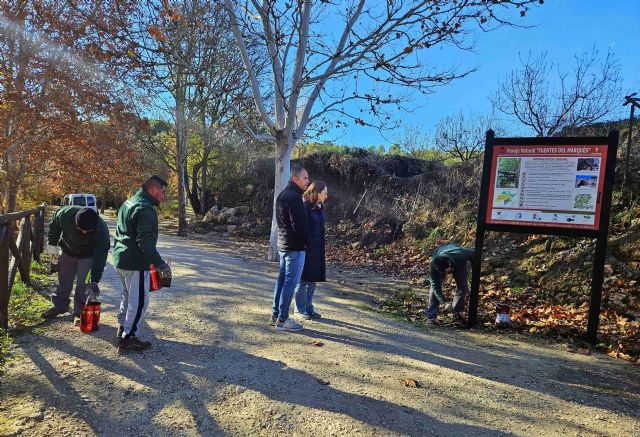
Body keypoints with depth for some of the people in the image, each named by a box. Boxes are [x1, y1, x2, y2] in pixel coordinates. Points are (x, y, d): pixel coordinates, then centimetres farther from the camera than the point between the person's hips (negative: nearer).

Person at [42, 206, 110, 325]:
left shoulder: (102, 231, -41)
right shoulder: (65, 214, -35)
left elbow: (99, 258, -39)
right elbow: (54, 225, -8)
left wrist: (94, 282, -41)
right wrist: (51, 244, -5)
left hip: (87, 256, -3)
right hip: (67, 251, 3)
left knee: (83, 284, -6)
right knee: (63, 281, 15)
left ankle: (79, 313, 9)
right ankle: (59, 306, 35)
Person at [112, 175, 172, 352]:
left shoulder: (128, 202, 13)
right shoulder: (145, 209, -20)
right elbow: (145, 241, -28)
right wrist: (159, 263, -28)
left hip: (120, 258, 10)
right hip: (135, 262, -10)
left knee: (128, 294, 25)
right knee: (139, 300, -1)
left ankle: (122, 327, 37)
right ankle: (128, 337, 4)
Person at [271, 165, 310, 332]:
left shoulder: (282, 195, 14)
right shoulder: (294, 197, -18)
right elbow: (299, 224, -22)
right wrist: (307, 241, -8)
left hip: (282, 244, 10)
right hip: (295, 247, -10)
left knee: (282, 279, 15)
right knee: (291, 282, -4)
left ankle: (275, 315, 23)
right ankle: (282, 320, 2)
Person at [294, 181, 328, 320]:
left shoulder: (320, 208, 10)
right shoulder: (305, 208, -16)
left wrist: (321, 248, 15)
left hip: (317, 250, 8)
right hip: (306, 249, -8)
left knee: (313, 280, 14)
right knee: (303, 280, 4)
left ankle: (309, 307, 26)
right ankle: (300, 309, 17)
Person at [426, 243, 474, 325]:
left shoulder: (460, 255, -44)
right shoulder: (433, 267, -42)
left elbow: (472, 253, -22)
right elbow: (435, 286, -36)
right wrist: (445, 302, -46)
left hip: (458, 263, 2)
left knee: (463, 287, -6)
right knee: (435, 287, -17)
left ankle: (455, 311, 14)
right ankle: (431, 316, -12)